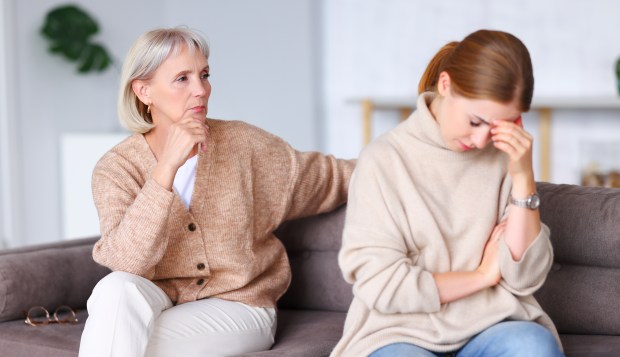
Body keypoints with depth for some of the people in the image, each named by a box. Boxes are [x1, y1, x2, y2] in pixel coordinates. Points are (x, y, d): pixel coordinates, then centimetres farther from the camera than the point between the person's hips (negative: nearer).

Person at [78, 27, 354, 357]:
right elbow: (127, 263, -24)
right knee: (117, 289, -32)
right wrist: (168, 166, -30)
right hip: (158, 302, 1)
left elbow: (328, 178, 11)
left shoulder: (242, 144, -3)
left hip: (236, 305, -1)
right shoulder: (117, 168, -8)